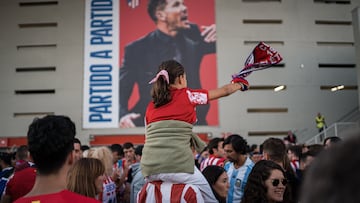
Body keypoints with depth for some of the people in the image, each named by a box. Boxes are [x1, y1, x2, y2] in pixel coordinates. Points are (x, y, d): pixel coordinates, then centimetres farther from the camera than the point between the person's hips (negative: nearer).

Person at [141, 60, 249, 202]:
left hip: (149, 169, 5)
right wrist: (241, 84, 37)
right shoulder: (187, 95, 6)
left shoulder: (150, 106, 16)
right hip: (177, 165, -5)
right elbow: (224, 91, 18)